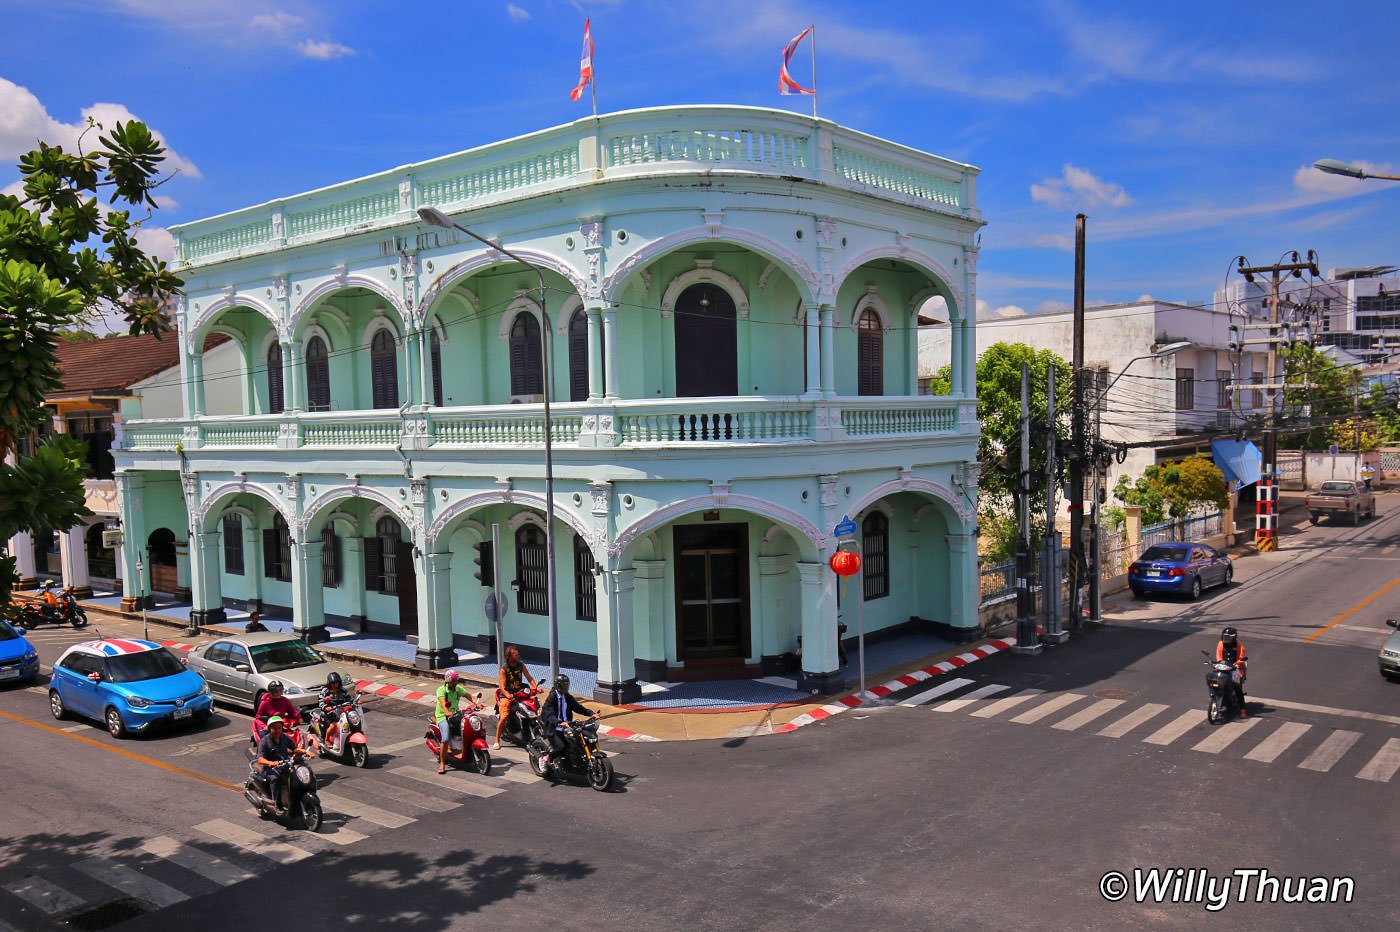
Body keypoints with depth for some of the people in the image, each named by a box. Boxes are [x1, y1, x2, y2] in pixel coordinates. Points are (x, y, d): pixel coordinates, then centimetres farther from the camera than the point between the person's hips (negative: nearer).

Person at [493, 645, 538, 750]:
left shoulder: (521, 665, 5)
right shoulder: (504, 669, -8)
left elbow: (529, 677, 0)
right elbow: (502, 686, -14)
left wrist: (536, 687, -18)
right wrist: (507, 694, -34)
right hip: (506, 695, -4)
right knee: (504, 717, -23)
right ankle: (497, 741, -9)